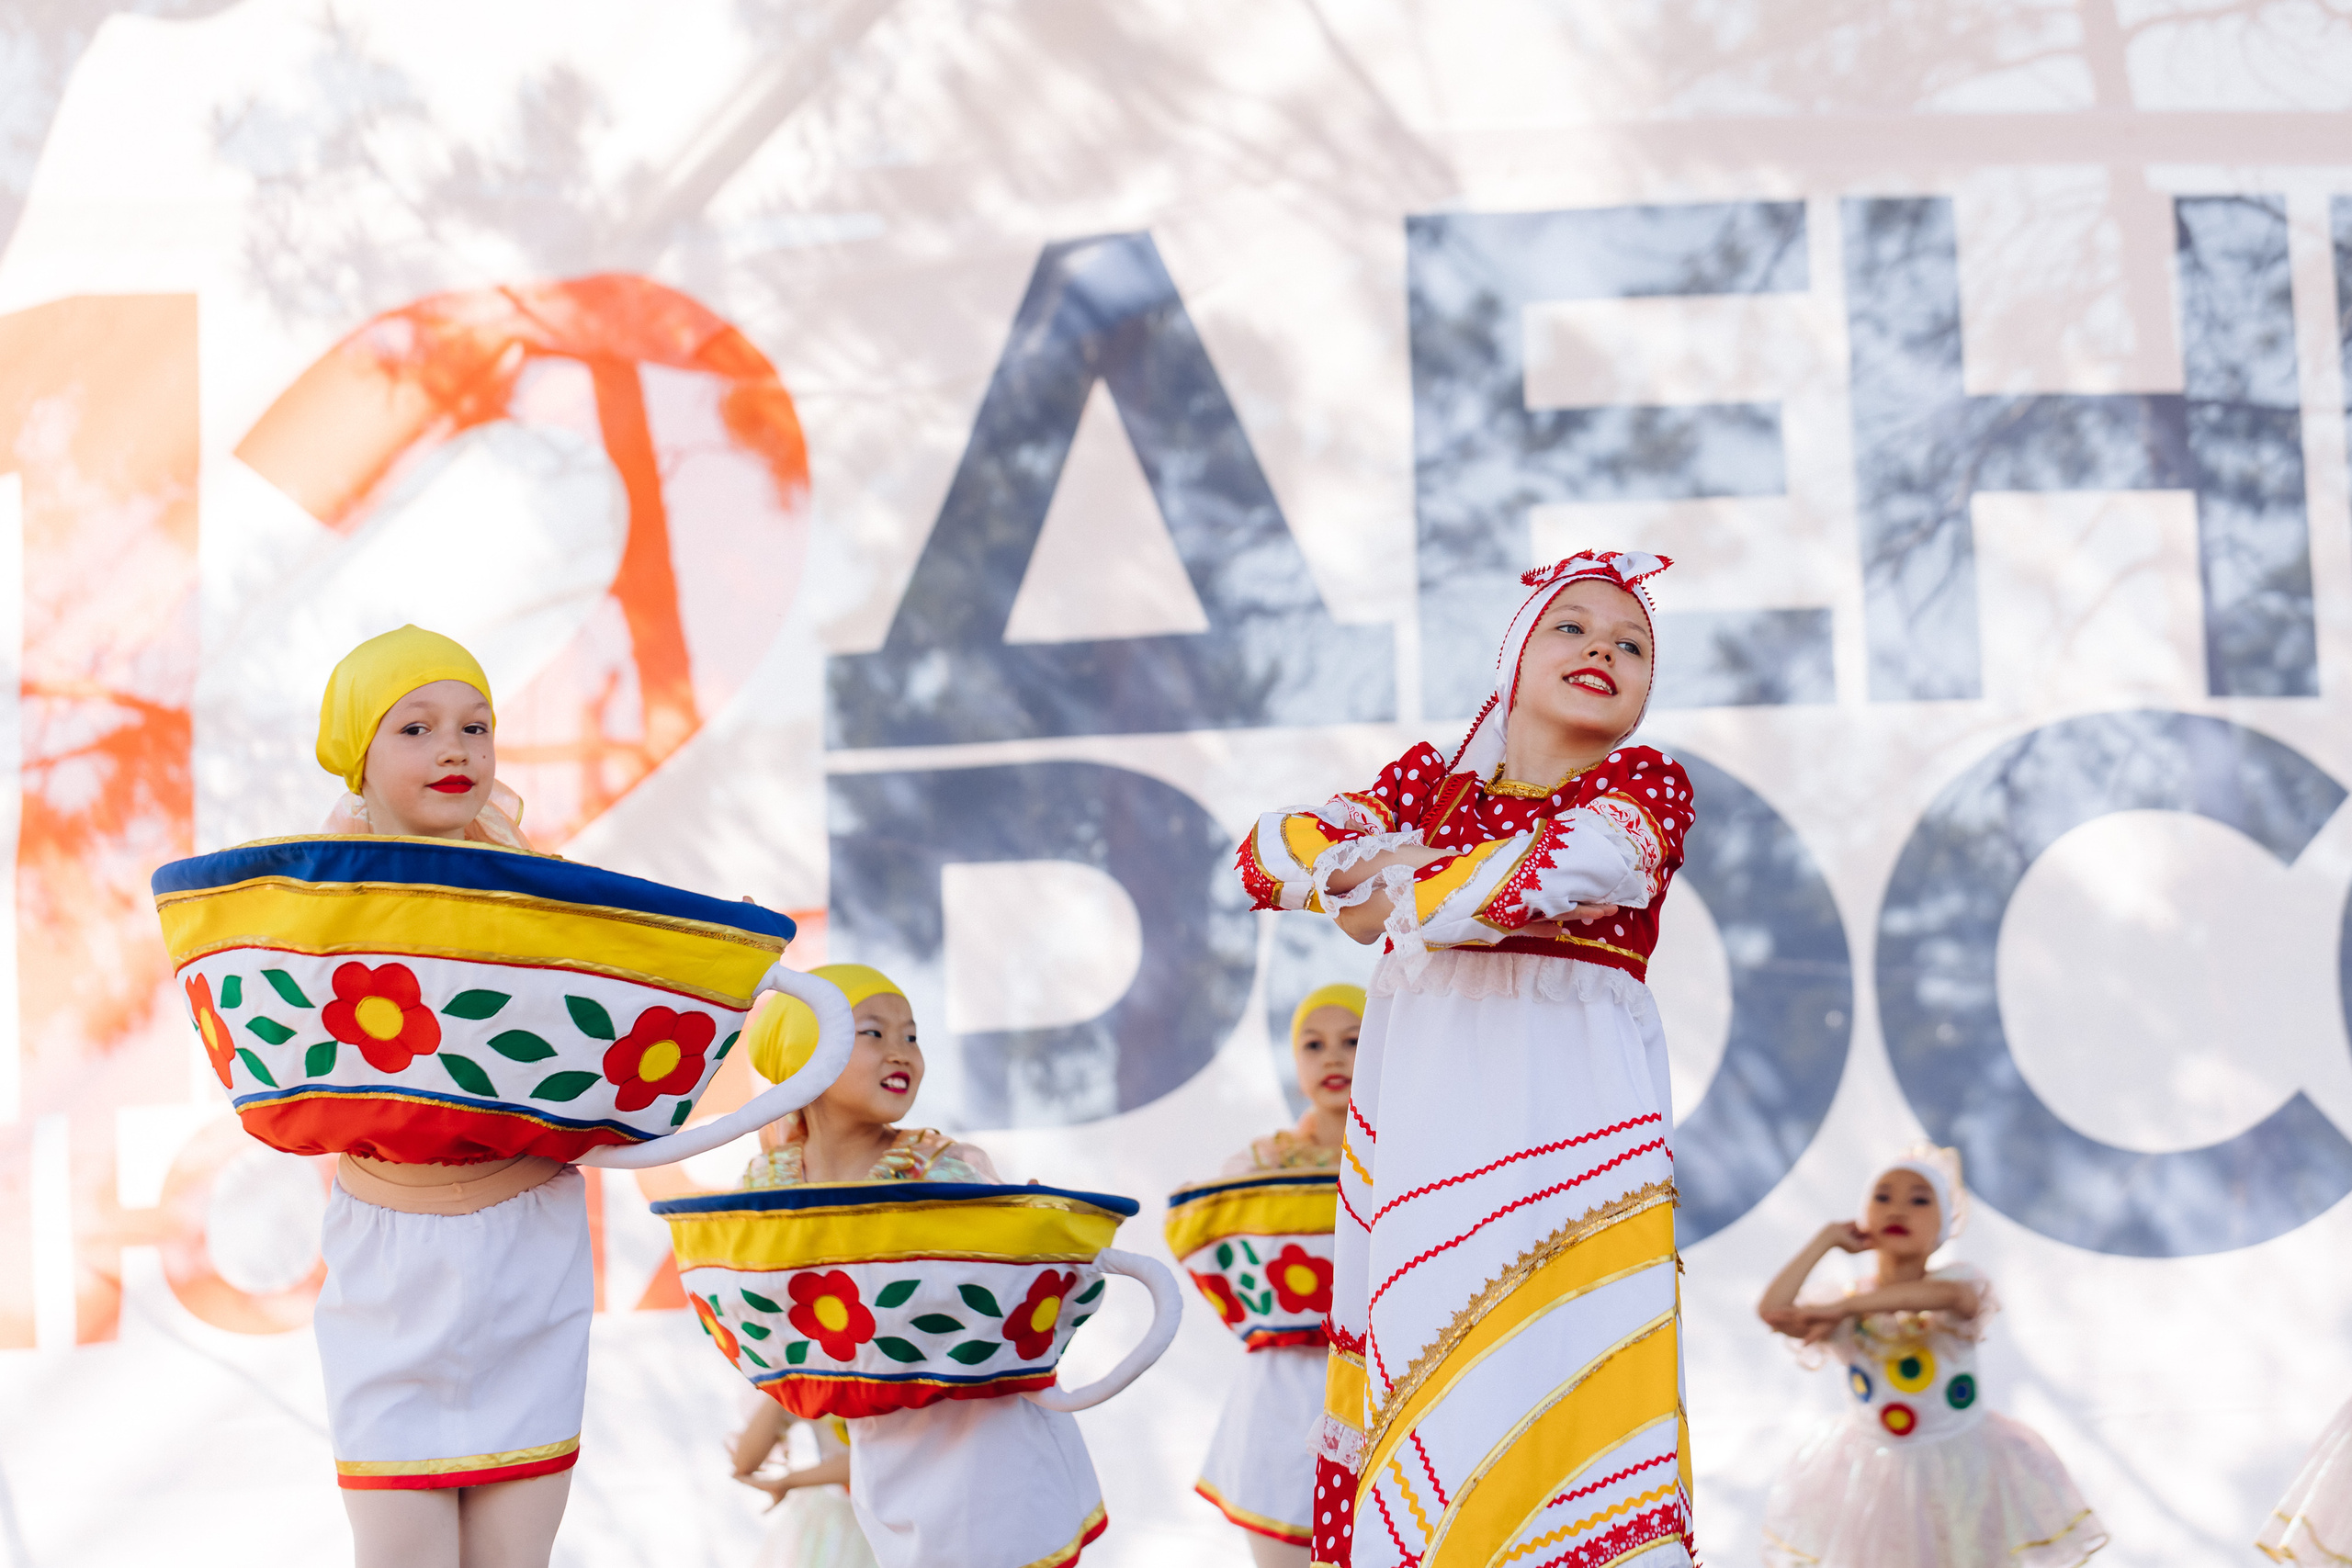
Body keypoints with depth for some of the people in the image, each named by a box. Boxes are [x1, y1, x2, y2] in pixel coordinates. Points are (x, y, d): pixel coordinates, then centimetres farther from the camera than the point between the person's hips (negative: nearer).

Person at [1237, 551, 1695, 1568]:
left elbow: (1571, 866, -16)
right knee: (1412, 1352, 0)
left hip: (1572, 1100, -4)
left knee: (1563, 1364, -14)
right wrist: (1403, 855, -7)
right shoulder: (1430, 779, 18)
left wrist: (1401, 897, -3)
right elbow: (1266, 855, 10)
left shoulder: (1644, 785, 6)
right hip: (1421, 1115, 4)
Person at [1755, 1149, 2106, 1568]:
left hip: (1960, 1467, -2)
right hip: (1877, 1476, 2)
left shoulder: (1956, 1282, -14)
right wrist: (1827, 1239, -14)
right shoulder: (1849, 1307, -6)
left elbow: (1948, 1294, -41)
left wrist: (1844, 1307, -41)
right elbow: (1773, 1310, -23)